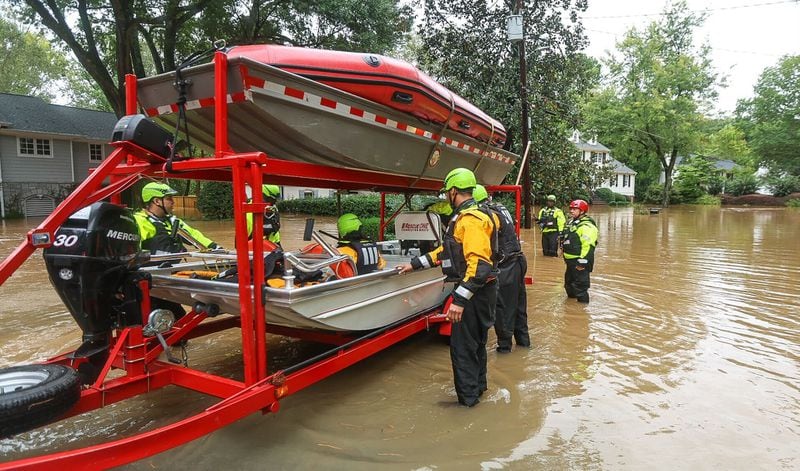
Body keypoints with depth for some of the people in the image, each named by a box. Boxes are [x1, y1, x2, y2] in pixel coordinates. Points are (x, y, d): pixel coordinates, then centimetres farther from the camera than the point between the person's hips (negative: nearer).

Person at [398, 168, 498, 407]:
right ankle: (477, 386, 38)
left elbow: (479, 265, -28)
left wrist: (460, 300, -30)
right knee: (475, 340, 22)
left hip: (475, 291, -11)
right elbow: (446, 250, 21)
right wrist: (415, 264, 22)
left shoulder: (472, 220, -21)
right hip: (475, 291, 11)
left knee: (462, 344, 0)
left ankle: (467, 398, 13)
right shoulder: (464, 217, 14)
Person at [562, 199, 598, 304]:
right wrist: (566, 257, 26)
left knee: (580, 286, -3)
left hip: (579, 262, -10)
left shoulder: (587, 226, -18)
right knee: (569, 283, 22)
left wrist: (583, 262, -25)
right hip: (571, 261, 10)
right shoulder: (572, 222, 14)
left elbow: (588, 246, -25)